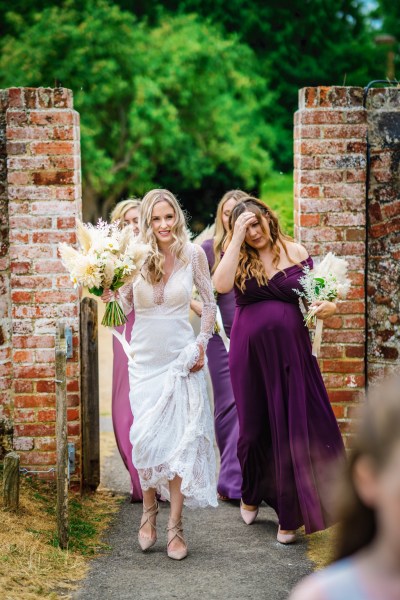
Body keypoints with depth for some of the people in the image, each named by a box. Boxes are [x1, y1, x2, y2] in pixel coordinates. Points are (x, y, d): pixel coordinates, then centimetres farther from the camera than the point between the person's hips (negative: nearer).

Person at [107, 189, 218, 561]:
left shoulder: (193, 255, -3)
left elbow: (210, 303, 7)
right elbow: (126, 308, 1)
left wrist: (202, 343, -1)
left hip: (182, 357, -1)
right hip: (145, 358, 1)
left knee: (181, 439, -2)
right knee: (145, 437, -4)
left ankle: (175, 526, 5)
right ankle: (149, 511, 19)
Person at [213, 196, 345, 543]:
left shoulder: (296, 253, 4)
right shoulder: (239, 259, 4)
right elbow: (221, 285, -17)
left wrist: (329, 306, -14)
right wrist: (237, 239, -15)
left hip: (291, 351, -1)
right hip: (249, 354, 1)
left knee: (294, 428, -3)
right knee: (254, 426, 11)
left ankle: (290, 515, 8)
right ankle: (251, 494, 36)